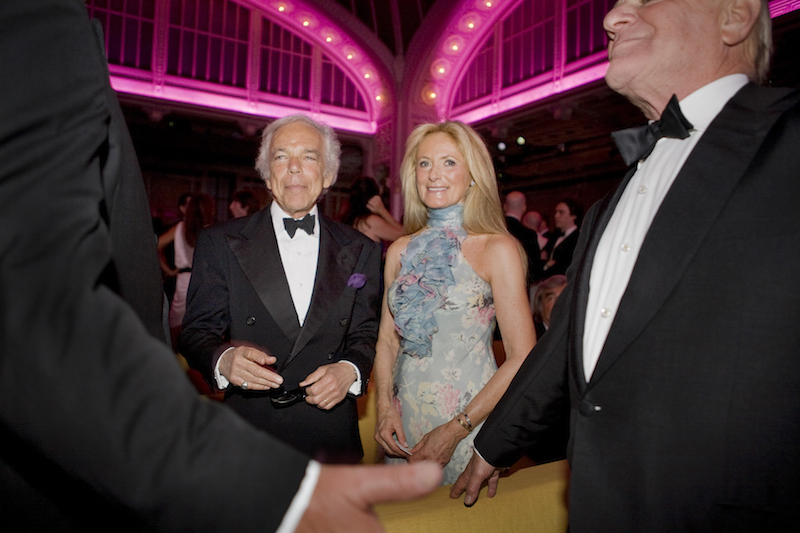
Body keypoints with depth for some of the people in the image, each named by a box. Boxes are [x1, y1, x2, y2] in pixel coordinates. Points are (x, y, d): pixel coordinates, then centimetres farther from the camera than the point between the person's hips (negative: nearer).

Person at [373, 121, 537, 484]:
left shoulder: (498, 249, -9)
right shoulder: (400, 251, 5)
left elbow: (522, 358, -12)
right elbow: (388, 340, 11)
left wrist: (455, 430, -15)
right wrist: (384, 406, -5)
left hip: (469, 418, -4)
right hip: (403, 420, 4)